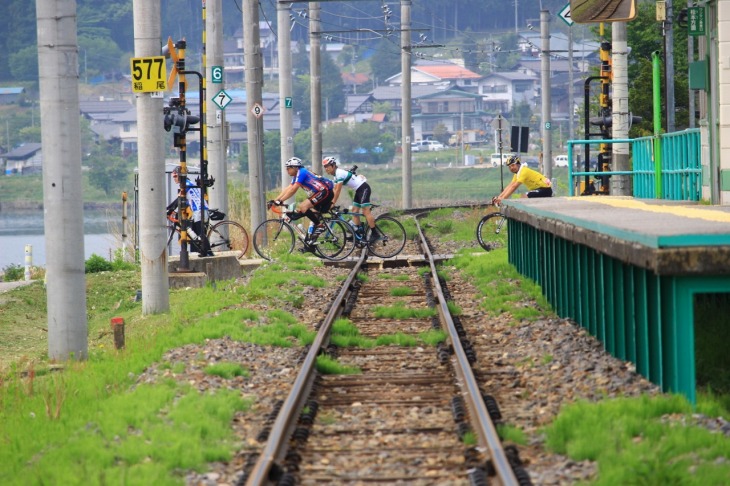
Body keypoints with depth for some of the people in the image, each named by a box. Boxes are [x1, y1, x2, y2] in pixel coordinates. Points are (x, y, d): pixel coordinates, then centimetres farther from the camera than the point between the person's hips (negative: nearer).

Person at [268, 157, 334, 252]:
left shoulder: (301, 172, -13)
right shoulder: (297, 176, 17)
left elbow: (293, 190, -21)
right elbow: (287, 189, 16)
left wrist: (280, 201, -21)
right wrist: (274, 200, 8)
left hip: (324, 192, -11)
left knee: (302, 207, -22)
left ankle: (319, 225, -14)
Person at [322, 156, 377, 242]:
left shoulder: (340, 173, -19)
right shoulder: (336, 175, 12)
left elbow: (338, 191, -20)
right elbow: (335, 191, 15)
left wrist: (332, 203, -17)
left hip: (364, 188, -11)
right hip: (358, 190, 11)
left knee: (366, 211, -16)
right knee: (354, 211, 8)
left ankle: (374, 234, -17)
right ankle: (360, 232, 10)